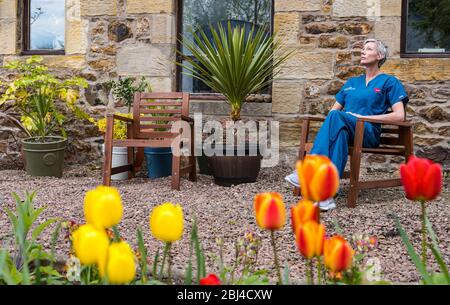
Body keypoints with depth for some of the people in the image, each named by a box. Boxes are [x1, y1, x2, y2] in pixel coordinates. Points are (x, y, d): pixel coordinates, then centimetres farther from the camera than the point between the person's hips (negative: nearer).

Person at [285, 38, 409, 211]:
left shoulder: (389, 82, 11)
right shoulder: (352, 82, 29)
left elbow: (399, 116, -2)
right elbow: (333, 109, 28)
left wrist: (364, 116, -10)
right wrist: (334, 118, 1)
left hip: (369, 133, -4)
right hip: (344, 128, 4)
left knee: (337, 117, -37)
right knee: (340, 132, -38)